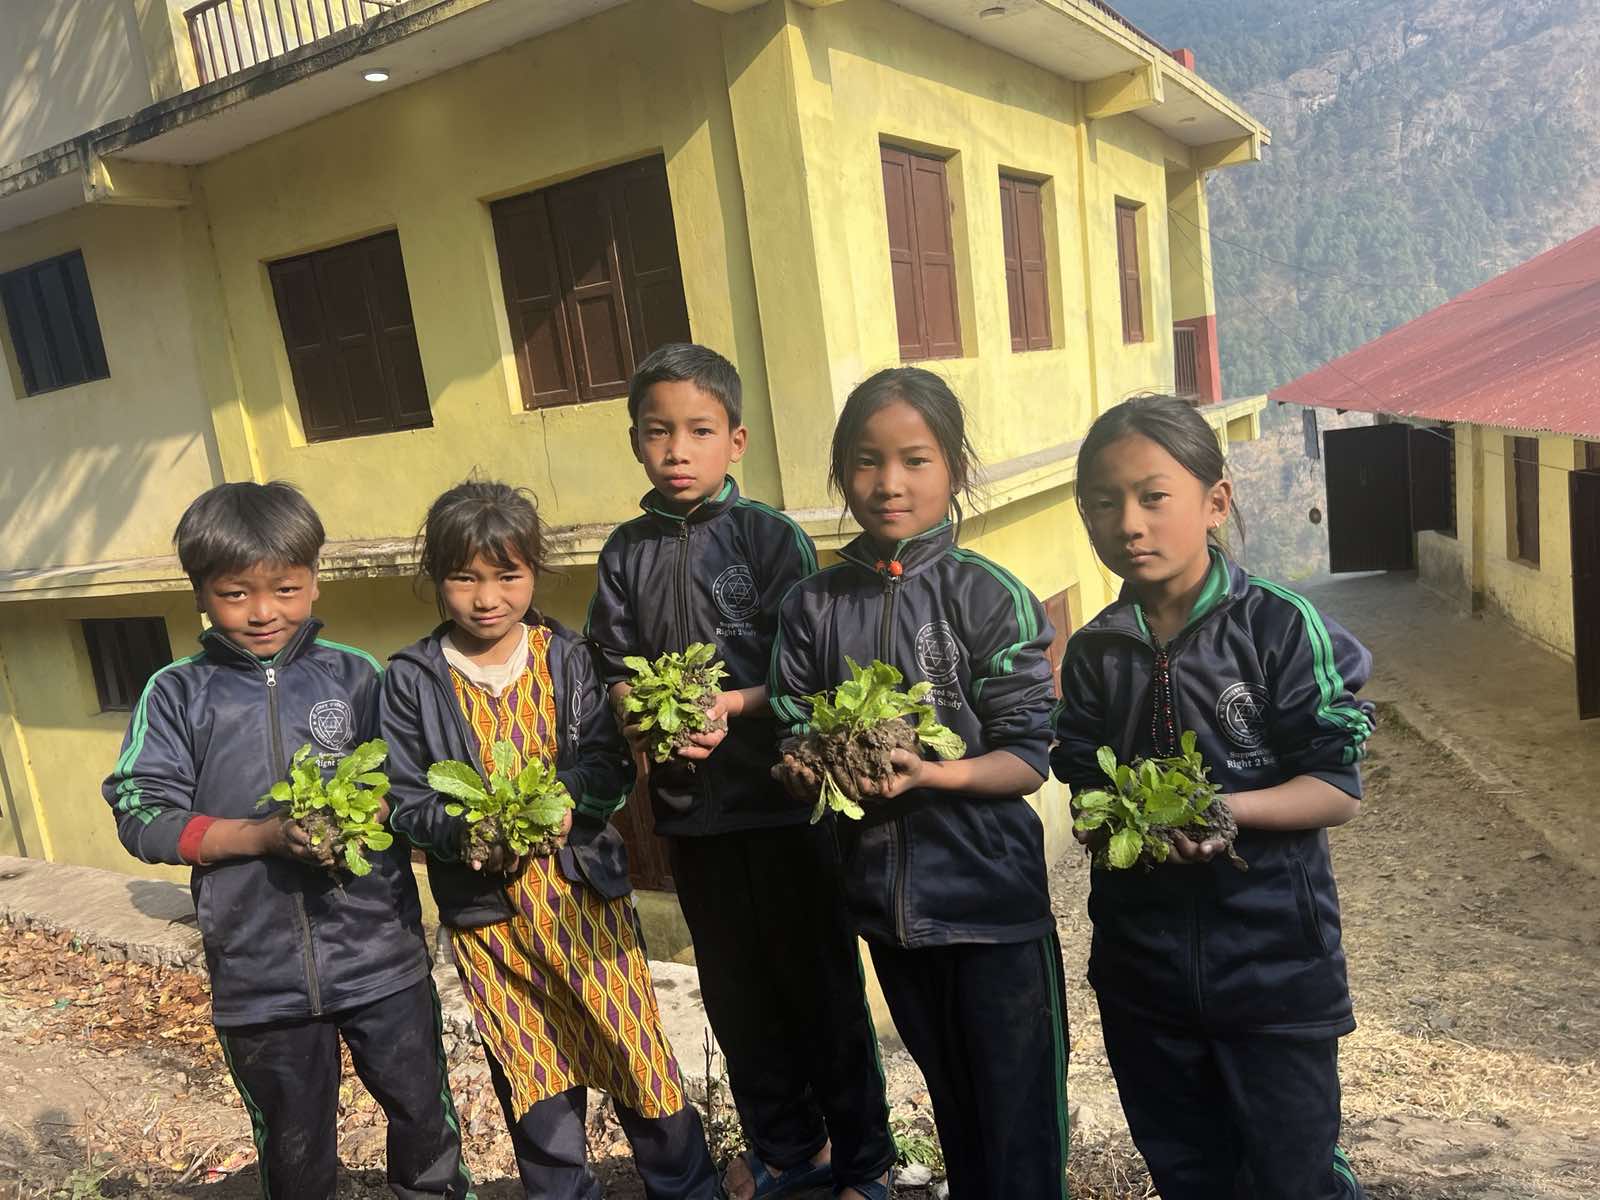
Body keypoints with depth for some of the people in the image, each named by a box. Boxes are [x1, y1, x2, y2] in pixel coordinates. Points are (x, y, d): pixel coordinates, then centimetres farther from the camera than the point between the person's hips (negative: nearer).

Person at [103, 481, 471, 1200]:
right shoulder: (178, 694, -2)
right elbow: (142, 817, -6)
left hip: (381, 957, 0)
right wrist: (263, 835, -19)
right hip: (258, 975, 0)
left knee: (425, 1118, 17)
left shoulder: (356, 675, -1)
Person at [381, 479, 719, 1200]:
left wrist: (568, 800, -24)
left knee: (637, 1054, 7)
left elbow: (609, 763, -5)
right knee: (537, 1085, 14)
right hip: (489, 906, 0)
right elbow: (406, 800, -4)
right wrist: (463, 832, -22)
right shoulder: (412, 679, -3)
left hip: (583, 885, 0)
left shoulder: (566, 658, -1)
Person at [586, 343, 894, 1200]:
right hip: (690, 805, 4)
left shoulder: (769, 536, -7)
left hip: (784, 797, -4)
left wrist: (730, 704, -25)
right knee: (736, 988, 18)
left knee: (821, 982, 9)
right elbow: (615, 670, 3)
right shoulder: (626, 552, 4)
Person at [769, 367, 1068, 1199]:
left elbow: (1027, 758, -11)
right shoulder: (813, 607, -2)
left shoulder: (990, 596, -11)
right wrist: (808, 774, -18)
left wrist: (934, 773, -27)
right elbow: (794, 741, 3)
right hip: (887, 898, 4)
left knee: (1017, 1115, 9)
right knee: (950, 1101, 24)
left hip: (990, 891, -3)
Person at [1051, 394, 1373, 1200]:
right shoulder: (1093, 653, -1)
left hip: (1273, 959, -4)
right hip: (1143, 960, 4)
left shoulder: (1280, 626, -13)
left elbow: (1337, 792, -13)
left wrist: (1228, 809, -28)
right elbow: (1083, 787, 6)